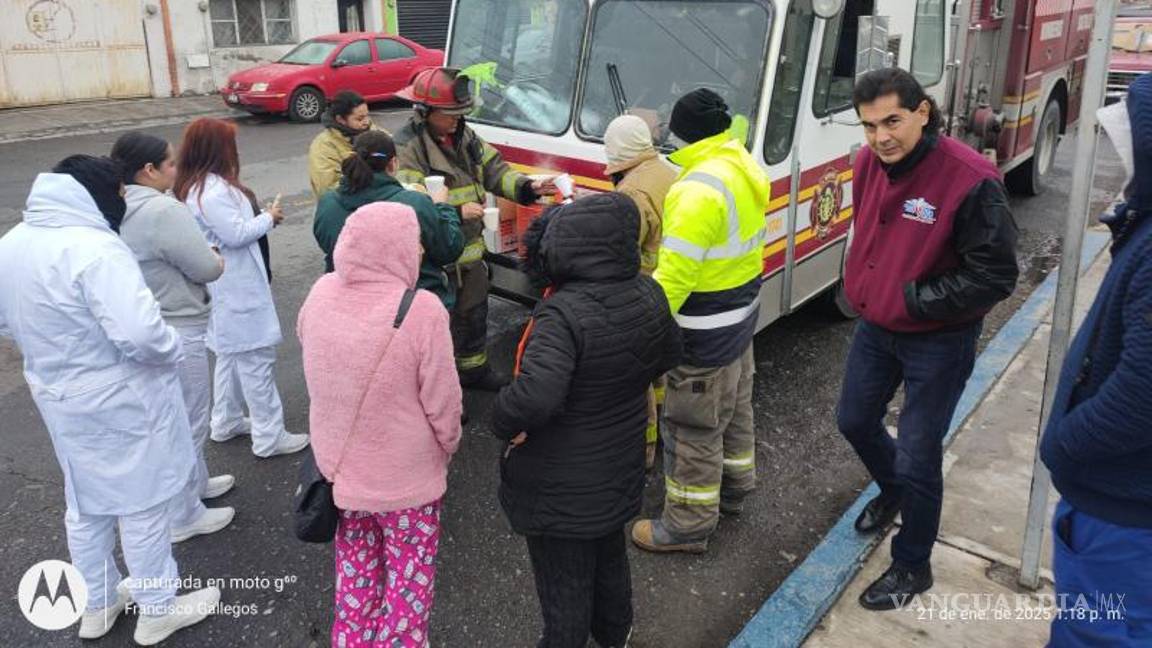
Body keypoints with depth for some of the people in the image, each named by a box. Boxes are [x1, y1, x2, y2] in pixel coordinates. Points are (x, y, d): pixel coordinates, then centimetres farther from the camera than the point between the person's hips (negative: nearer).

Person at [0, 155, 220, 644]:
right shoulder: (95, 249, -27)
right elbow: (140, 334, -34)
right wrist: (173, 349, -15)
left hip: (58, 399, 8)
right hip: (120, 404, -8)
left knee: (86, 505, 22)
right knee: (141, 505, 9)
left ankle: (98, 605, 40)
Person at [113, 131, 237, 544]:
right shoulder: (163, 210, -26)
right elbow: (207, 268, -20)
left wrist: (203, 255, 5)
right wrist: (217, 258, 1)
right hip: (176, 332, -10)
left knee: (182, 415, 26)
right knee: (187, 420, 5)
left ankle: (196, 482, 44)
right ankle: (183, 516, 19)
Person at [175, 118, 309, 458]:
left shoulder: (197, 187, 11)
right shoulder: (212, 191, -22)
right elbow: (236, 234, -22)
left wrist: (262, 218, 7)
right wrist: (268, 218, -9)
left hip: (230, 286, 11)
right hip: (236, 289, -11)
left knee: (231, 353, 21)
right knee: (256, 358, -5)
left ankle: (227, 422, 34)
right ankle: (269, 436, 2)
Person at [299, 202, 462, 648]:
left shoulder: (321, 294, -10)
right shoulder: (420, 310, -26)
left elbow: (316, 371, 5)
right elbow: (442, 402, -18)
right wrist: (447, 448, 1)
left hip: (338, 467, 5)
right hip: (408, 478, -5)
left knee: (354, 575, 25)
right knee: (408, 584, 16)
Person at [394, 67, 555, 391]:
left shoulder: (464, 136, 7)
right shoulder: (408, 147, -19)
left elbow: (494, 170, 8)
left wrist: (528, 187, -8)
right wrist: (457, 211, -30)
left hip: (470, 249, 8)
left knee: (474, 313, 24)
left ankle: (474, 369, 44)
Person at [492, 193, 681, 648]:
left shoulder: (564, 314, -33)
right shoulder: (647, 295, -9)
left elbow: (534, 397, -43)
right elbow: (668, 355, 9)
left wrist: (504, 424, -23)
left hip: (560, 490, -8)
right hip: (620, 472, 8)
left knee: (564, 585, 14)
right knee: (610, 558, 31)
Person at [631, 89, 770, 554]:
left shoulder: (700, 188, -27)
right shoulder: (746, 171, 3)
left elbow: (675, 274, -29)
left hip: (706, 332, -10)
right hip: (741, 315, 10)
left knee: (693, 426, 4)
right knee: (734, 408, 25)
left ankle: (689, 524, 18)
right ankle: (733, 486, 45)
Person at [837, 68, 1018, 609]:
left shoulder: (969, 179, -25)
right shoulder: (869, 163, -4)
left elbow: (994, 276, -22)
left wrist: (914, 300, -21)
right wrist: (860, 286, 7)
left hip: (937, 340, -7)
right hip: (875, 326, 7)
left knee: (917, 455, 4)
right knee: (854, 421, 21)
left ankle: (912, 566, 27)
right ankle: (892, 492, 53)